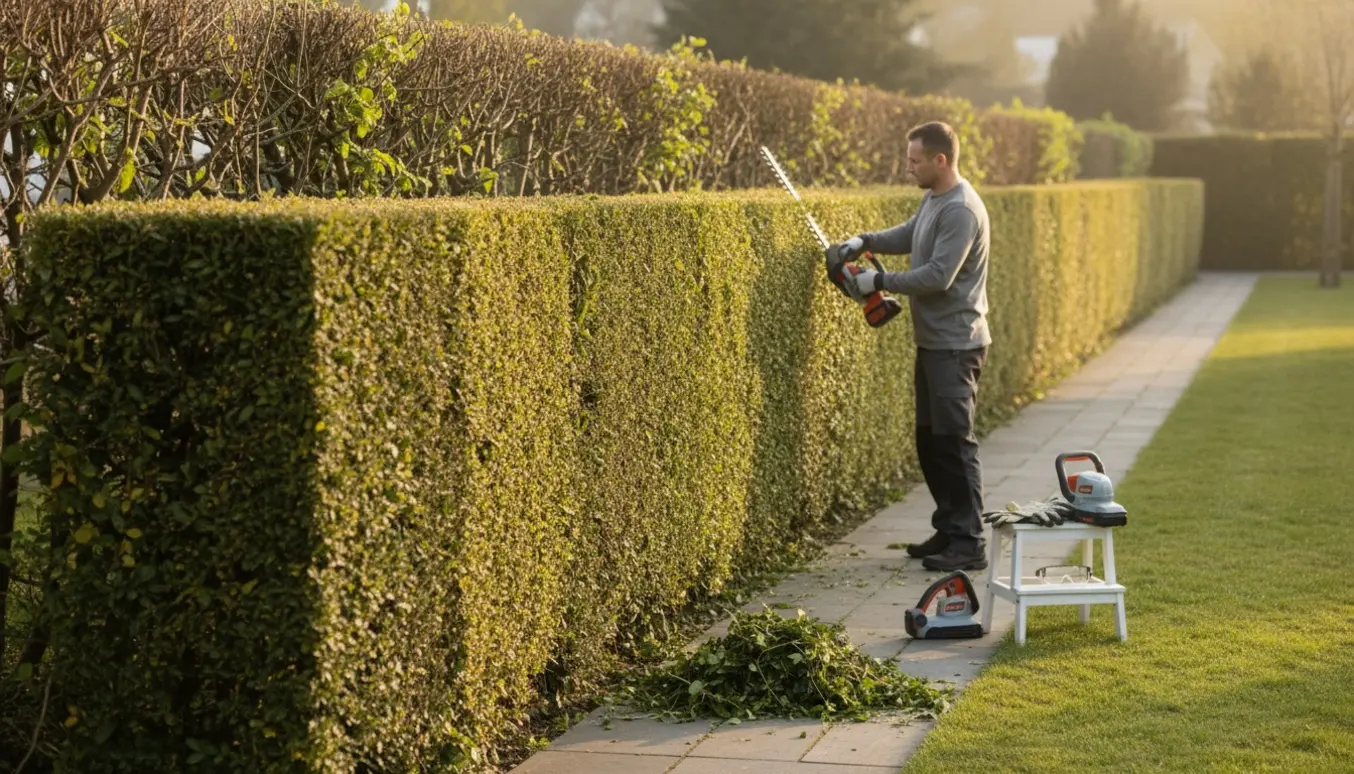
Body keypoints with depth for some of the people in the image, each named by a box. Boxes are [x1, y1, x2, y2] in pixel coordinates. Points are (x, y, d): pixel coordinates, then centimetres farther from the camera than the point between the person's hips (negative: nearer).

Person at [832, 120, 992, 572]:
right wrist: (866, 242, 11)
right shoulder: (934, 199, 12)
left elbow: (938, 275, -25)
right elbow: (910, 235, 29)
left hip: (955, 345, -10)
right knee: (929, 439, 15)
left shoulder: (961, 210, -19)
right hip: (932, 343, 10)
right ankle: (948, 529, 24)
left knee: (954, 442, -9)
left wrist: (881, 281, -18)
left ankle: (969, 544, -5)